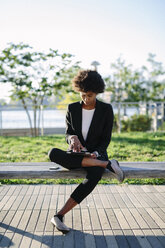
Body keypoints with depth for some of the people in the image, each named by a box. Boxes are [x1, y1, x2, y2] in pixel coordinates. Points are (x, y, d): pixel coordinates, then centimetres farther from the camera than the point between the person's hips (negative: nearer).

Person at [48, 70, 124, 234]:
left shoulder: (106, 110, -2)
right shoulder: (72, 108, 3)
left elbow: (106, 138, -1)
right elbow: (68, 134, 4)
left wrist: (96, 153, -20)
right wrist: (72, 139, -21)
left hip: (96, 154, -2)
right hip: (76, 155, 2)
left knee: (95, 175, -39)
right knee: (53, 153, -33)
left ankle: (59, 215, -31)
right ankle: (107, 164, -29)